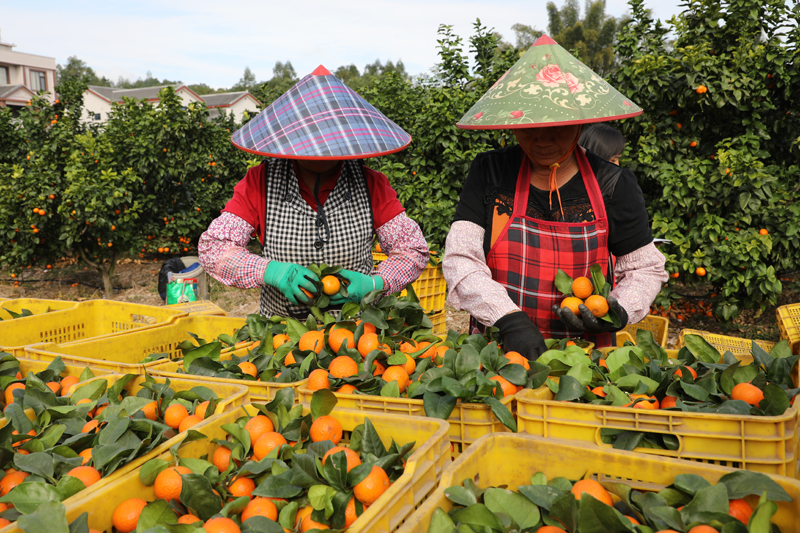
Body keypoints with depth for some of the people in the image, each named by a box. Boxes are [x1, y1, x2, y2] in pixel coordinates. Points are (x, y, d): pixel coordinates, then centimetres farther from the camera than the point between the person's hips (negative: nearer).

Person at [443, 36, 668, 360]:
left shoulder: (613, 186, 1)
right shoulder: (489, 173, 1)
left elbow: (644, 269, 10)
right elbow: (460, 260, -6)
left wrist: (620, 312, -10)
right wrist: (509, 319, -19)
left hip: (584, 356, 1)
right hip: (497, 349, 0)